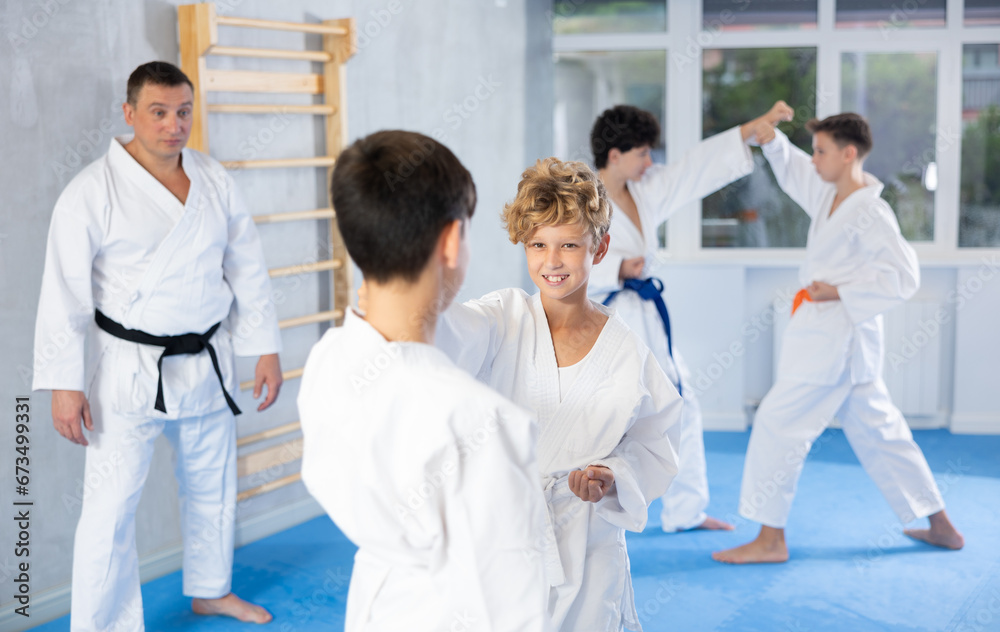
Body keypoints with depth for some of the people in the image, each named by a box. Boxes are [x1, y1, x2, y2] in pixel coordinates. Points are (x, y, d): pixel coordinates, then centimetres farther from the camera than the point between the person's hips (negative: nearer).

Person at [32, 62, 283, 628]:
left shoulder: (214, 179, 2)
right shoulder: (93, 192, -13)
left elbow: (247, 268, 8)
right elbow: (65, 294, -14)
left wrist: (267, 349, 8)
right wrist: (65, 384, -17)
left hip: (207, 363, 6)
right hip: (130, 369, -5)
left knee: (213, 485, 20)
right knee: (112, 504, -5)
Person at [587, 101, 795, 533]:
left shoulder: (645, 189, 8)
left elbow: (699, 165, 12)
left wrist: (758, 125, 11)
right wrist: (618, 268, -30)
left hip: (647, 318, 9)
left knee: (680, 406, 16)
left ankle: (684, 511, 31)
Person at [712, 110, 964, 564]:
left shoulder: (870, 213, -17)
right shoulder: (829, 196, 9)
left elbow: (902, 276, -21)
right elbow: (792, 170, 23)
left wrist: (840, 293, -18)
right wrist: (770, 139, 5)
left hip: (836, 336, -10)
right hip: (825, 335, 10)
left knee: (778, 424, -6)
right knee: (877, 431, 16)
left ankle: (771, 539, 2)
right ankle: (942, 527, 26)